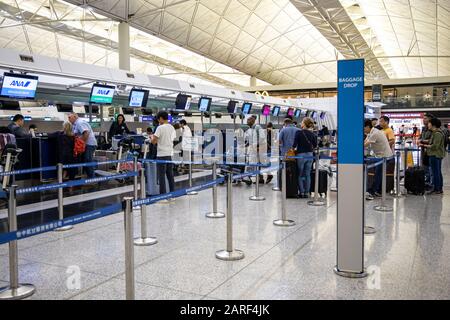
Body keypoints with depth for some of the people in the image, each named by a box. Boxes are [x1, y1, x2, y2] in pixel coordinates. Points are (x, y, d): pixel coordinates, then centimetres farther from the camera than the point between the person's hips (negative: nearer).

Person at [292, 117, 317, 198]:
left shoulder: (298, 132, -11)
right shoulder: (312, 134, 1)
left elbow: (294, 144, -11)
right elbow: (315, 146, 8)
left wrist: (293, 148, 8)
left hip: (301, 155, -3)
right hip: (310, 155, 4)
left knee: (300, 175, 8)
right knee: (308, 175, 10)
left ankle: (301, 192, 8)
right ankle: (307, 192, 12)